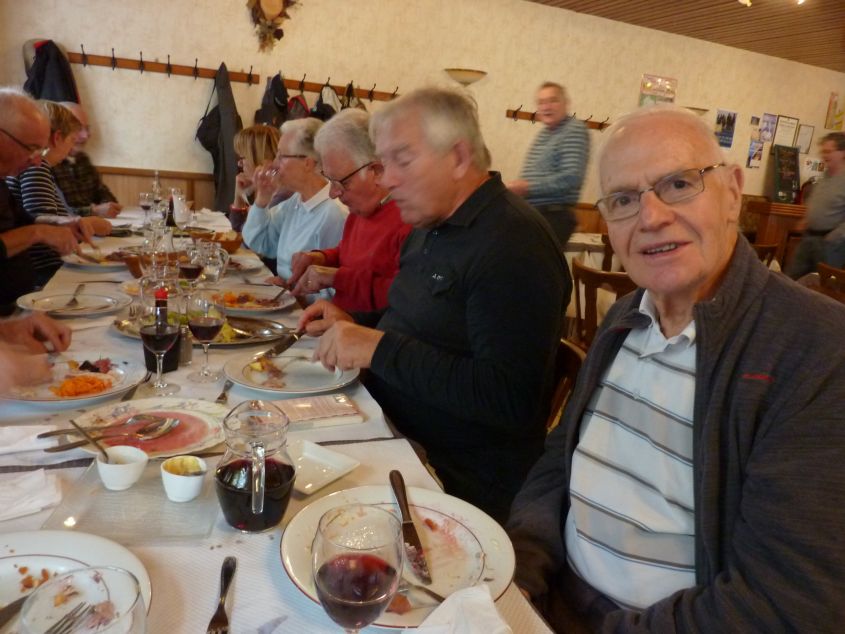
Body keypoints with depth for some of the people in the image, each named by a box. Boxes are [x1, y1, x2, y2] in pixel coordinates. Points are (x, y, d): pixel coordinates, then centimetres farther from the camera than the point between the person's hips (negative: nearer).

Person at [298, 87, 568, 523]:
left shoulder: (515, 246, -20)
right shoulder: (430, 228, 11)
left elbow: (510, 401, -26)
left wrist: (379, 349, -25)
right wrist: (354, 324, 4)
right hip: (394, 432, 9)